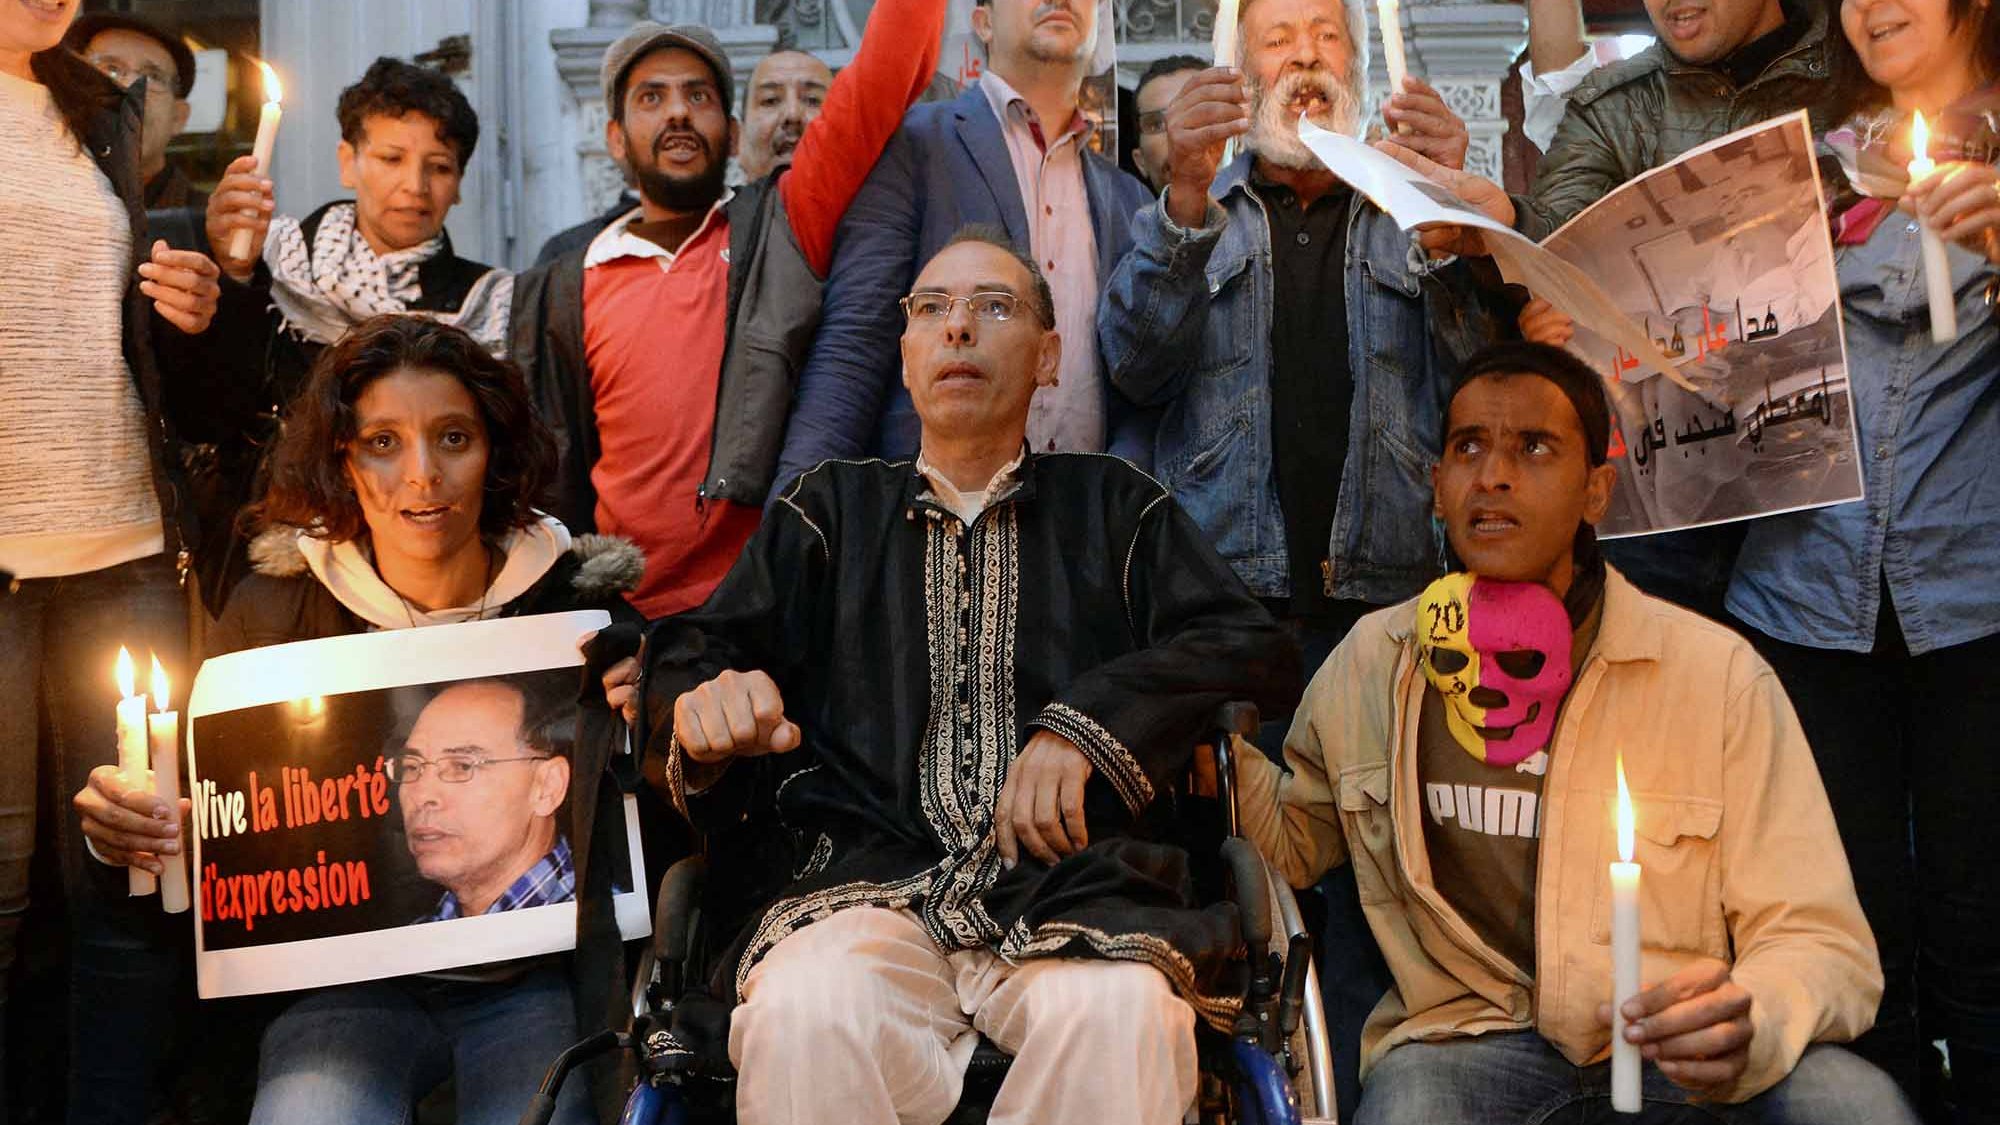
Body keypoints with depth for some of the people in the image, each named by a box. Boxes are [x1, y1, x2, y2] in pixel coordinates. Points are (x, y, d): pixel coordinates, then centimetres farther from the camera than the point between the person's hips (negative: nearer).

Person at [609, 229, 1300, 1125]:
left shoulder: (1114, 506, 19)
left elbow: (1254, 649, 7)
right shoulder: (832, 508, 22)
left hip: (1074, 887, 0)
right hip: (873, 882, 1)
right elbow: (690, 653, 14)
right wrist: (705, 700, -11)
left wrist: (1087, 723, -10)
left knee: (1121, 1016, -35)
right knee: (802, 1015, -33)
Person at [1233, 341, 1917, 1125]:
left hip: (1676, 1055, 0)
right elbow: (1301, 839, 22)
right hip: (1465, 1034, 1)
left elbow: (1821, 940, -3)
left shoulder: (1719, 674, -3)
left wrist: (1749, 1023, -27)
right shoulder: (1372, 663, 7)